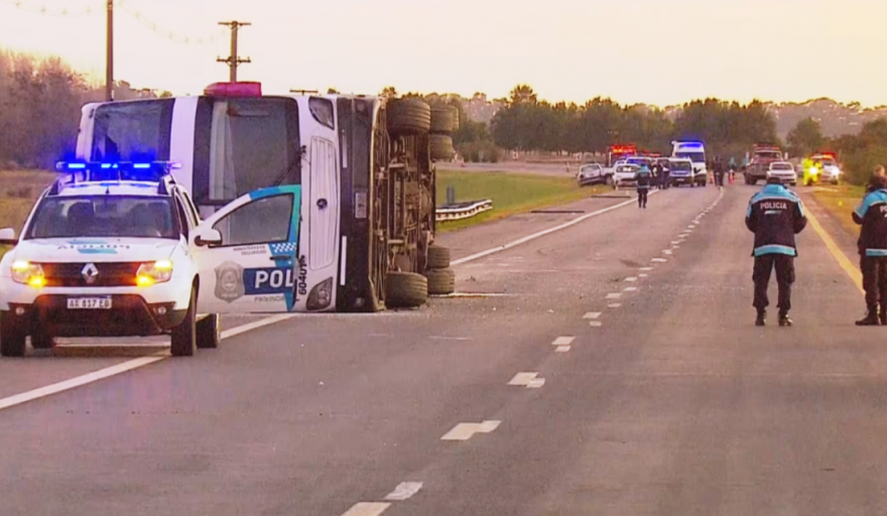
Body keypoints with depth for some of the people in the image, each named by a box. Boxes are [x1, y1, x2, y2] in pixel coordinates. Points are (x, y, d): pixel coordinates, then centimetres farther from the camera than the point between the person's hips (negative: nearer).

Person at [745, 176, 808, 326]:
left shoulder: (756, 199, 8)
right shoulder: (792, 198, 7)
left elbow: (750, 223, 12)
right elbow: (801, 222, 8)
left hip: (762, 246, 0)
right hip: (785, 246, 0)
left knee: (760, 281, 9)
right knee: (785, 282, 7)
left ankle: (761, 315, 3)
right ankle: (783, 316, 2)